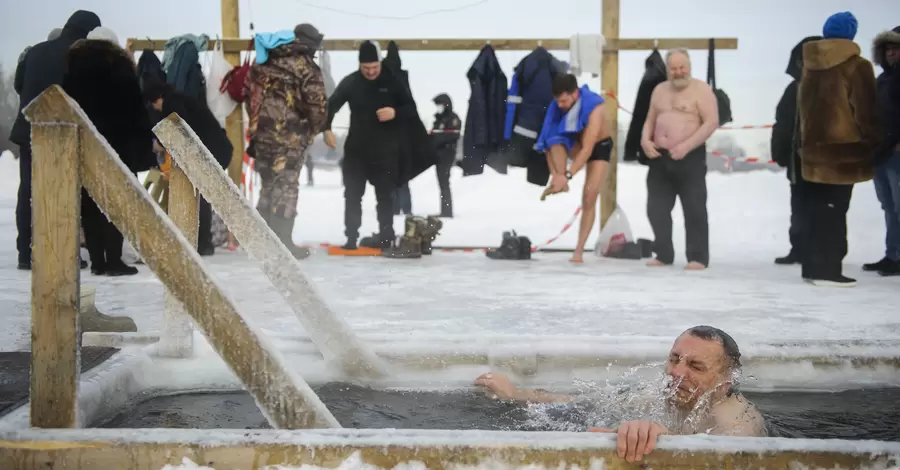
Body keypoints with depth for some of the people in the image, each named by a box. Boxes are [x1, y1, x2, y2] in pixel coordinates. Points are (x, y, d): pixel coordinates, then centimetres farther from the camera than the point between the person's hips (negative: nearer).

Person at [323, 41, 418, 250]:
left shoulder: (392, 82, -3)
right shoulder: (350, 82, -1)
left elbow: (411, 108, 1)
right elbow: (332, 105, 2)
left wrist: (395, 112, -19)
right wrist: (327, 129, -13)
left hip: (385, 150, -1)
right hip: (356, 149, 1)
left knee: (384, 195, 7)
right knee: (352, 194, 4)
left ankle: (385, 237, 15)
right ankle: (351, 238, 11)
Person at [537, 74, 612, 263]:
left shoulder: (594, 108, -35)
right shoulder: (557, 105, -21)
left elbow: (587, 149, -38)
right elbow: (548, 142, -21)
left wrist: (567, 175, -43)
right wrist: (555, 174, -32)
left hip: (599, 147, -4)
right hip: (575, 143, 4)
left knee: (589, 198, -13)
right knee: (554, 138, -31)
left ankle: (579, 249, -9)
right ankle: (559, 183, -26)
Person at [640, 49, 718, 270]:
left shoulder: (701, 90, -4)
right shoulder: (659, 90, 16)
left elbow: (712, 122, -12)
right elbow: (650, 120, 21)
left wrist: (686, 146, -21)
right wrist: (645, 140, -1)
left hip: (690, 158, -6)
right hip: (660, 158, 6)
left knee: (694, 210, -5)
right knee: (656, 208, 7)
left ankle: (698, 257, 0)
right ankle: (663, 254, 16)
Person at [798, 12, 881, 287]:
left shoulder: (810, 66, 10)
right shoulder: (856, 66, -9)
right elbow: (866, 112, -8)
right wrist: (873, 143, 3)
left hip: (814, 148, 6)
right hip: (844, 150, -6)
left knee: (817, 211, 11)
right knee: (834, 211, -5)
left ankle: (814, 266, 15)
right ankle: (827, 270, -6)